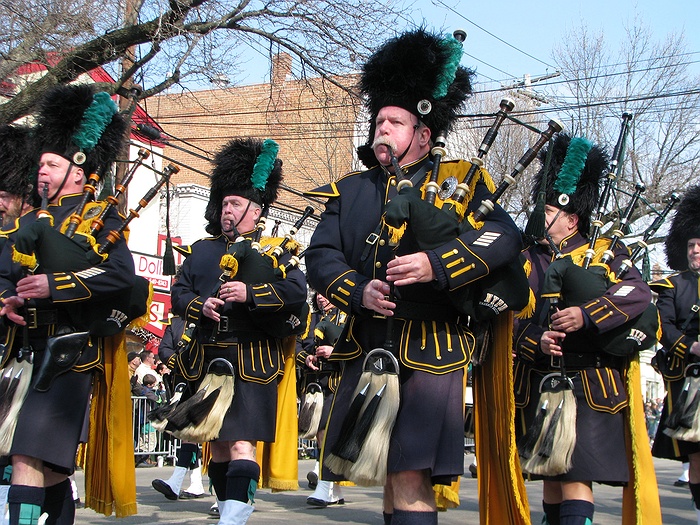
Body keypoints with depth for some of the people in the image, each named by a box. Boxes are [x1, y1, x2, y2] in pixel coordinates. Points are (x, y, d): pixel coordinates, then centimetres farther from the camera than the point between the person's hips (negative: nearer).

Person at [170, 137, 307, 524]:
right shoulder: (202, 250, 16)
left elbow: (297, 292, -9)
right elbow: (179, 292, 11)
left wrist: (250, 293, -21)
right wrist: (199, 305, -11)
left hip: (252, 361, -5)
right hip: (209, 358, 5)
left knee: (241, 441, -13)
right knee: (217, 442, 13)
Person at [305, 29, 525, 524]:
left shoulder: (456, 181, 5)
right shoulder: (350, 190, 16)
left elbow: (504, 236, -9)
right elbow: (320, 255, 7)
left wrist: (436, 264, -24)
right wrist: (358, 290, -14)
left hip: (430, 353, -4)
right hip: (368, 348, 4)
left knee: (411, 474, -10)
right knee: (389, 474, 12)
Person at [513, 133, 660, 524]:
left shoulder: (605, 252, 3)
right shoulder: (527, 260, 12)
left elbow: (639, 292, -14)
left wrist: (587, 315, -26)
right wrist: (536, 342, -16)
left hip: (590, 387, -4)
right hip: (538, 386, 4)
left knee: (577, 474, -10)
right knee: (551, 474, 12)